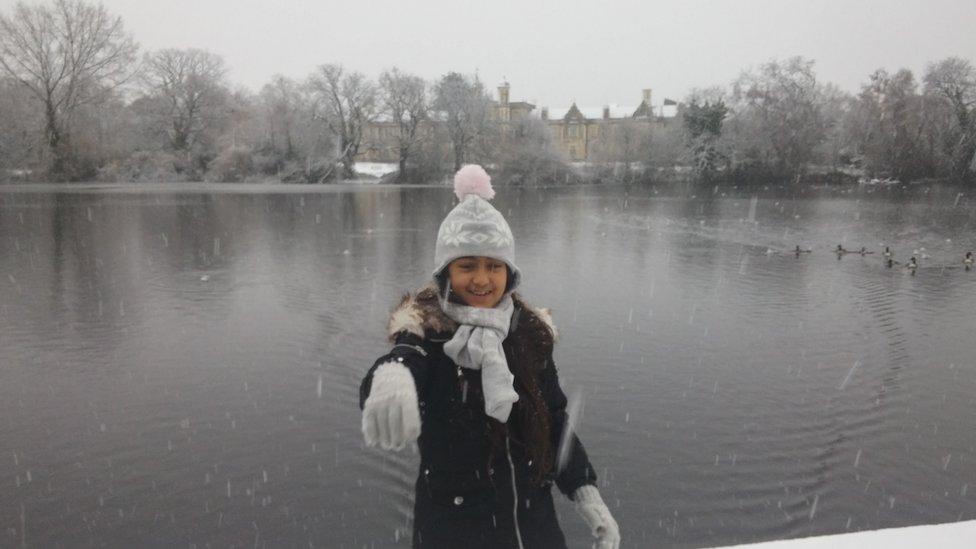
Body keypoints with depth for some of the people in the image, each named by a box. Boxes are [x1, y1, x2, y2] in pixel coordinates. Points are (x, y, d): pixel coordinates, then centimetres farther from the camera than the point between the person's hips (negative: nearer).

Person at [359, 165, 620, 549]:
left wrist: (585, 493, 2)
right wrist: (391, 376, -62)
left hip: (532, 518, 4)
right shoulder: (426, 331, -16)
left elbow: (554, 421, 7)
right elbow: (406, 358, -39)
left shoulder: (531, 331, -3)